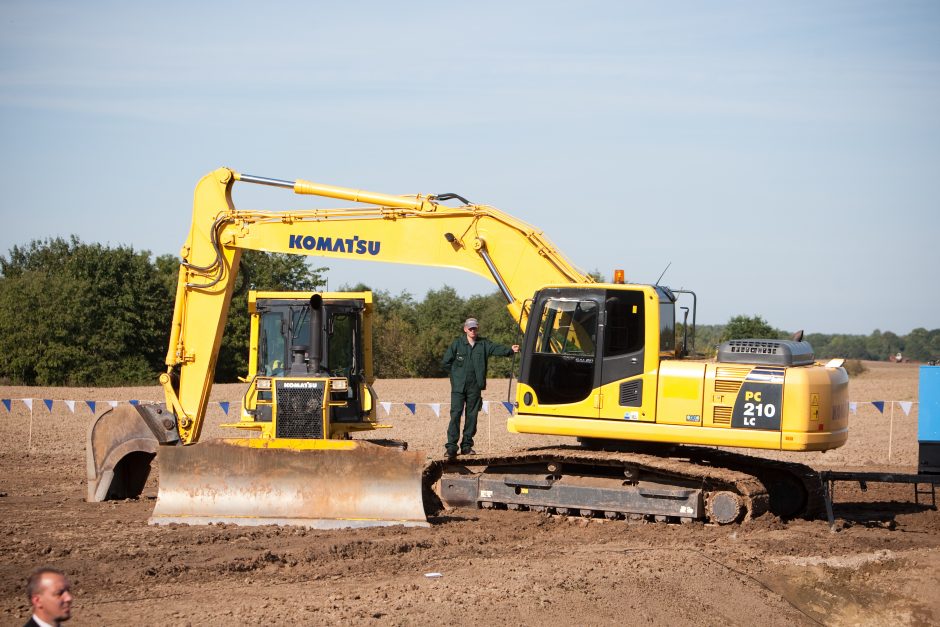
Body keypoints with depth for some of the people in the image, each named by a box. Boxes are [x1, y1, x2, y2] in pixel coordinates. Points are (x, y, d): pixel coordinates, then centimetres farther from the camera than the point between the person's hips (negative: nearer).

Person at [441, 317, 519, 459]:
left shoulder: (483, 344, 5)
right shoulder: (457, 344, 0)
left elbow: (497, 349, -12)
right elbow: (446, 362, 5)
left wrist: (510, 350, -29)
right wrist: (457, 373, 4)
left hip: (475, 387, 3)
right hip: (458, 387, -3)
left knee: (472, 416, 6)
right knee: (455, 415, -8)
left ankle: (467, 446, 15)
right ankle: (451, 446, -9)